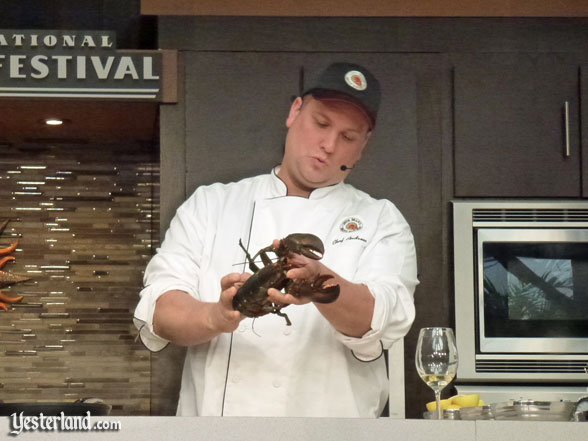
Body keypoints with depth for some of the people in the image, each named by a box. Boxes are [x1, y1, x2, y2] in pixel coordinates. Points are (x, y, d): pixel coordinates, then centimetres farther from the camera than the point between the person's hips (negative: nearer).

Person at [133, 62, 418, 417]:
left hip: (330, 413, -1)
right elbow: (160, 312, 3)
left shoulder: (383, 223, 13)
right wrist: (217, 317, -17)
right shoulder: (210, 205, 15)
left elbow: (376, 322, -5)